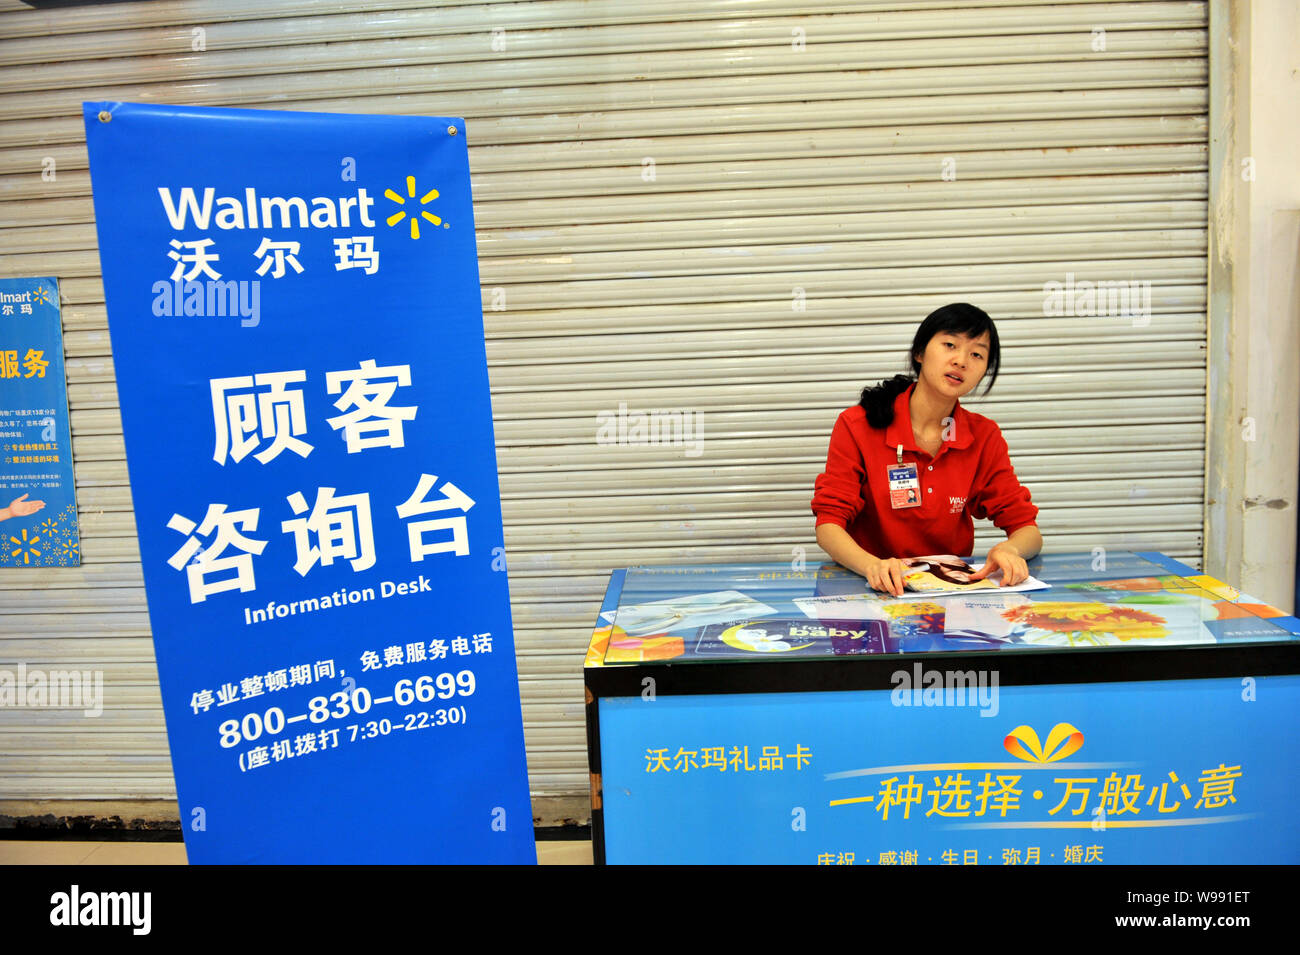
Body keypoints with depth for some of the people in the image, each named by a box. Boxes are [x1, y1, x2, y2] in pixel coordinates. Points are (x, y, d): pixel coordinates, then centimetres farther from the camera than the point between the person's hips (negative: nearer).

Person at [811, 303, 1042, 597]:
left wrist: (1010, 550, -22)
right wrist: (872, 565, -33)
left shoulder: (984, 437, 3)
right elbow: (828, 525, -12)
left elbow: (1027, 529, 3)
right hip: (877, 590, -2)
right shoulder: (857, 426, -7)